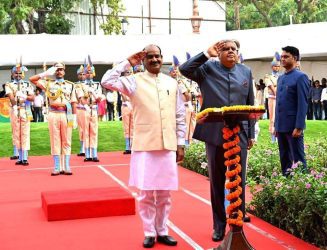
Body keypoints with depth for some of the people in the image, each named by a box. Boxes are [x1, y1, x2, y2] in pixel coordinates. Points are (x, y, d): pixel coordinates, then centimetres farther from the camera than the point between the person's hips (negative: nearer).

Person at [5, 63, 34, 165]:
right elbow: (11, 97, -9)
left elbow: (32, 98, -1)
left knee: (25, 134, -5)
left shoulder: (28, 85, 10)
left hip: (26, 111, 0)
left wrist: (24, 96, -19)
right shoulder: (9, 85, 7)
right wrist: (15, 107, -23)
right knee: (16, 134, 2)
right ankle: (19, 157, 8)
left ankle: (25, 158, -7)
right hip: (14, 111, 0)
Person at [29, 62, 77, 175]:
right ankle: (57, 167, 5)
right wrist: (46, 73, -2)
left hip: (66, 115, 0)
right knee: (55, 141, 1)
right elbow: (32, 79, 1)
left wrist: (74, 118, 2)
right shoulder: (48, 83, 9)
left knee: (66, 141, 2)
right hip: (53, 114, 0)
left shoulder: (70, 85, 10)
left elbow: (73, 102, 8)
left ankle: (67, 167, 5)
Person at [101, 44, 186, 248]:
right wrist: (128, 63, -6)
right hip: (144, 145, -3)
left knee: (165, 193, 9)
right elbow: (107, 81, -14)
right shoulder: (134, 81, 1)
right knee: (146, 193, 2)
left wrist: (181, 143, 8)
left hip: (168, 145, 3)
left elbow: (180, 116, 11)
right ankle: (149, 233, 14)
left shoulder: (172, 83, 10)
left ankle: (162, 231, 21)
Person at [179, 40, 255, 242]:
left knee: (239, 180, 6)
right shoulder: (208, 68, 2)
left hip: (239, 134, 1)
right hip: (214, 134, -1)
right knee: (217, 181, 9)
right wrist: (207, 54, -11)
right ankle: (219, 225, 21)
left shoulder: (246, 72, 10)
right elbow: (184, 69, -15)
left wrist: (251, 134, 8)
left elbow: (251, 105, 11)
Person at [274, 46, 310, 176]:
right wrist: (276, 125, 14)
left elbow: (303, 104, -13)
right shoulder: (281, 78, 15)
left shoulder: (300, 77, -7)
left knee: (298, 159, -1)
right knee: (284, 159, 12)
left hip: (293, 126, -7)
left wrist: (299, 127, -18)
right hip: (281, 126, 7)